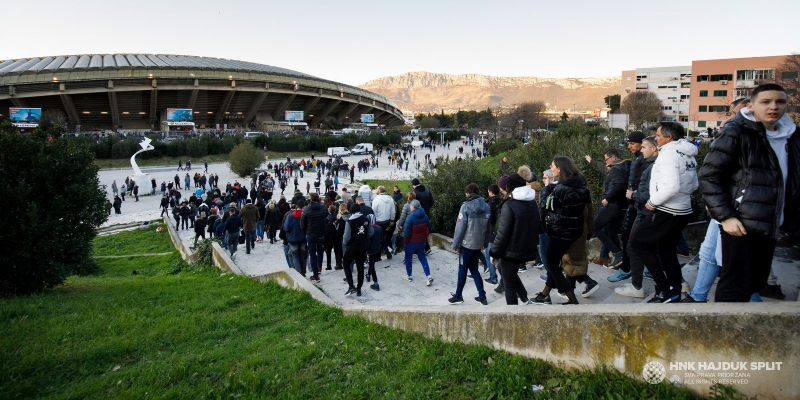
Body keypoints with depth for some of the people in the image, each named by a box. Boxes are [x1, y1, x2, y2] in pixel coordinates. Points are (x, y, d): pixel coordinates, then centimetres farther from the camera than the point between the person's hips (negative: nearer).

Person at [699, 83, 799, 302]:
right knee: (736, 288, -5)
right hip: (741, 225, -7)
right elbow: (708, 176, -12)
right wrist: (725, 216, -17)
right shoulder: (736, 133, -8)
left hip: (769, 227, 7)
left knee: (755, 284, 13)